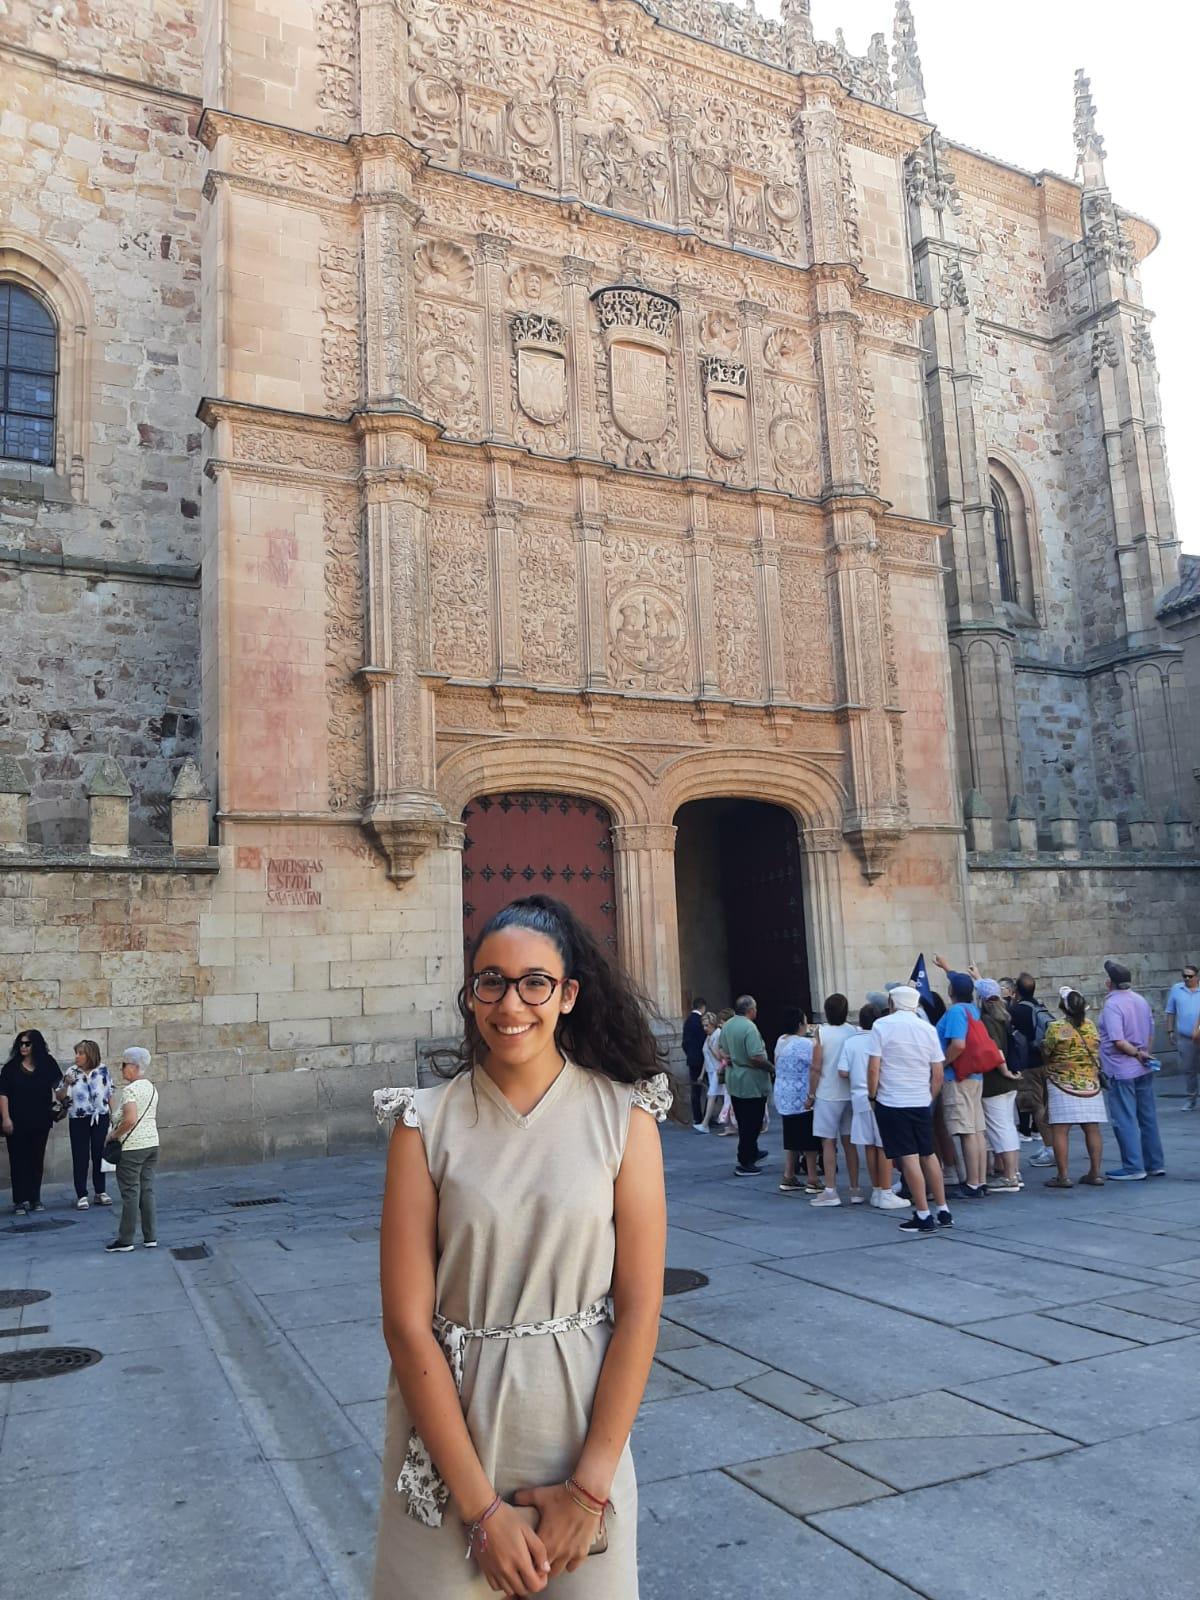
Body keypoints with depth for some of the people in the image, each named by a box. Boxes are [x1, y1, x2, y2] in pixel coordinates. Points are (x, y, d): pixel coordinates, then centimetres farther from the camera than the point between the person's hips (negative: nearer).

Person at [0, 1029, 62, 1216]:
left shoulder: (47, 1064, 1)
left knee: (37, 1159, 9)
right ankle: (20, 1201, 7)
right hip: (17, 1123, -2)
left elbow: (57, 1085, 5)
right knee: (18, 1160, 1)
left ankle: (35, 1198, 19)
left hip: (40, 1122, 2)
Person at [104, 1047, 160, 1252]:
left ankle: (125, 1241, 8)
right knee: (147, 1191, 10)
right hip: (152, 1143, 8)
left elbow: (130, 1119, -26)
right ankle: (151, 1237, 13)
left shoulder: (130, 1090, -15)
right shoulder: (151, 1088, 12)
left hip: (132, 1147, -8)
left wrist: (114, 1134, -13)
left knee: (130, 1193, 0)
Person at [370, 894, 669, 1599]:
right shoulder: (426, 1124, -8)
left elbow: (640, 1309, -7)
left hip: (583, 1430, 0)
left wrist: (588, 1488, -9)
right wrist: (482, 1507, -11)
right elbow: (406, 1322, -10)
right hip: (449, 1445, 0)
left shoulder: (623, 1115, -8)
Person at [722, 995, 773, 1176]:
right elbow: (756, 1057, -27)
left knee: (743, 1122, 20)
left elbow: (722, 1050, 17)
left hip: (733, 1082, 8)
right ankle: (745, 1164, 7)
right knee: (752, 1123, 2)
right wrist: (771, 1067, -13)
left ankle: (752, 1152, 36)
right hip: (751, 1083, -8)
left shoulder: (727, 1025, 4)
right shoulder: (749, 1027, -23)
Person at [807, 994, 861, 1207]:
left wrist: (811, 1095, -2)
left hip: (827, 1094, -4)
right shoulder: (854, 1031, 1)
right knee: (849, 1142, 11)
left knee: (828, 1142, 2)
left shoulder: (822, 1032, -9)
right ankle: (855, 1190, 14)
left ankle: (830, 1191, 0)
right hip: (851, 1093, 4)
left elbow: (817, 1068, -10)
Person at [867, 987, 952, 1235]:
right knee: (928, 1155, 16)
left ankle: (924, 1216, 0)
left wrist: (872, 1095, 2)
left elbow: (873, 1068, -11)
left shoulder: (882, 1025, -6)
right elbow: (938, 1073, 7)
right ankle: (943, 1211, 22)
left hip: (891, 1102, -5)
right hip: (922, 1102, 5)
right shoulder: (929, 1029, 6)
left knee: (909, 1158, -2)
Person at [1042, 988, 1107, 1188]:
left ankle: (1063, 1176, -3)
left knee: (1060, 1130, -2)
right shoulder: (1091, 1027, 3)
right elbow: (1096, 1053, 14)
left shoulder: (1056, 1028, -13)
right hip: (1090, 1085, 5)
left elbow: (1046, 1054, -4)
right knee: (1092, 1129, 10)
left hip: (1062, 1085, -5)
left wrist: (1043, 1044, 15)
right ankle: (1095, 1173, 14)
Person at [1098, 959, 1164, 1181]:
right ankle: (1155, 1164, 21)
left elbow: (1118, 1040, -24)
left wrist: (1137, 1053, -11)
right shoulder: (1141, 1000, 7)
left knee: (1124, 1120, 0)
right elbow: (1150, 1033, 12)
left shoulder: (1112, 1004, -18)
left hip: (1121, 1072, -8)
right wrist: (1143, 1053, 17)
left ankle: (1133, 1167, 1)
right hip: (1144, 1070, 8)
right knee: (1147, 1117, 14)